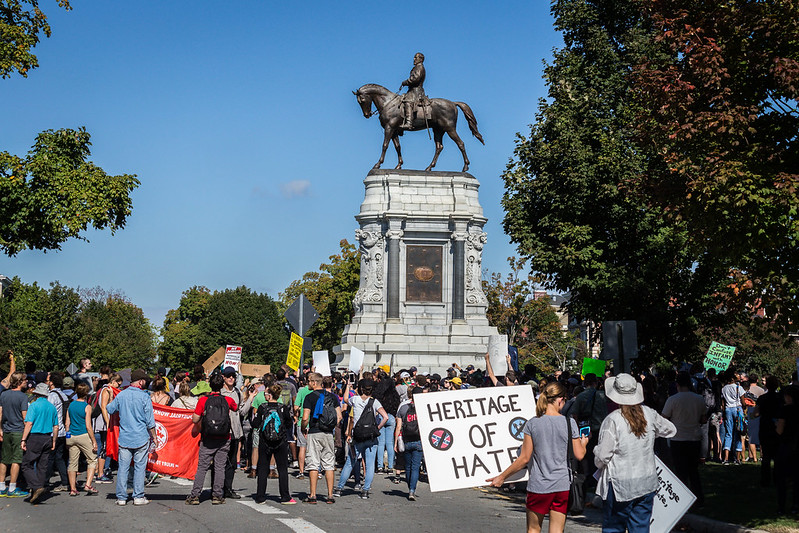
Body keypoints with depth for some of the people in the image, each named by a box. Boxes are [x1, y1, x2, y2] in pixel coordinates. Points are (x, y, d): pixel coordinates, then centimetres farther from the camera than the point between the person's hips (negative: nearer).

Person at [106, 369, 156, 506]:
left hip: (124, 438, 3)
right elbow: (150, 420, -7)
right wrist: (153, 435, 5)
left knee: (123, 467, 7)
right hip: (141, 438, -3)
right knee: (139, 467, 5)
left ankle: (121, 497, 9)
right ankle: (138, 497, 7)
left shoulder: (121, 395, 1)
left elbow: (109, 409, 17)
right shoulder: (144, 396, -9)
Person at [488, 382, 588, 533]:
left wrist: (502, 477, 4)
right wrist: (584, 443, 24)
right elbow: (579, 455, 1)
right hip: (563, 486, 1)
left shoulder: (532, 424, -5)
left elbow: (524, 458, -6)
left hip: (538, 485, -1)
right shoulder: (570, 423, -4)